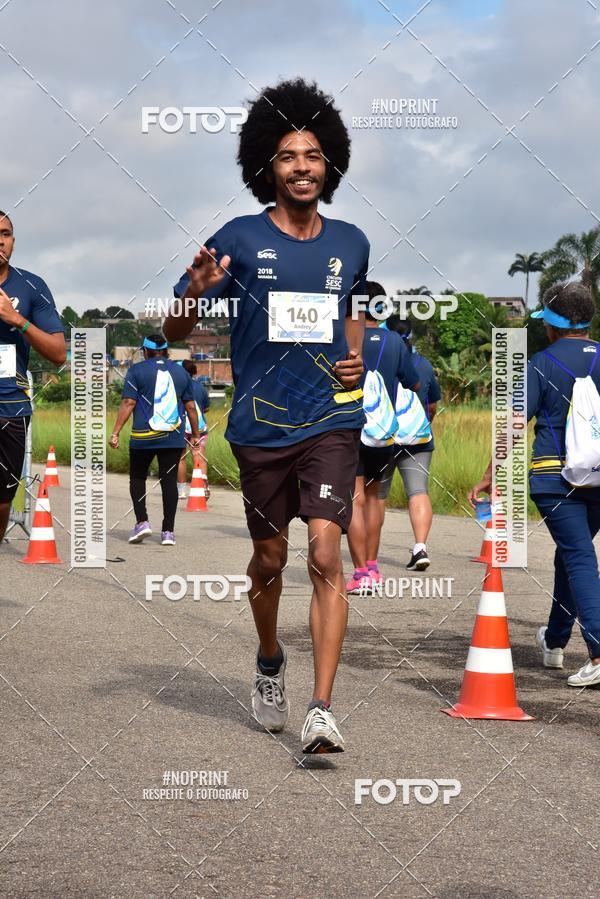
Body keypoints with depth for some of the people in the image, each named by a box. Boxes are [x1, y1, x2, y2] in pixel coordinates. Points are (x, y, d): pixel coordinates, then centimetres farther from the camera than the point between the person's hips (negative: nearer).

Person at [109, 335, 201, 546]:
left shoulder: (137, 370, 1)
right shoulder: (181, 372, 11)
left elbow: (128, 403, -6)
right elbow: (190, 407, 12)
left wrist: (116, 432, -6)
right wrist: (195, 435, 20)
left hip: (143, 437, -2)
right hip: (174, 439, 2)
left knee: (137, 477, 13)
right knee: (169, 480, 4)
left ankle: (142, 521, -2)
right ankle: (168, 531, 1)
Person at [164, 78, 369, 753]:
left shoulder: (350, 243, 6)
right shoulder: (239, 240, -4)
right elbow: (174, 332, -2)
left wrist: (356, 357, 7)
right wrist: (198, 290, -24)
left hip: (332, 420, 1)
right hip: (261, 425, 0)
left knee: (326, 556, -13)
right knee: (269, 559, 13)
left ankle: (322, 709, -15)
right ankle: (270, 663, 41)